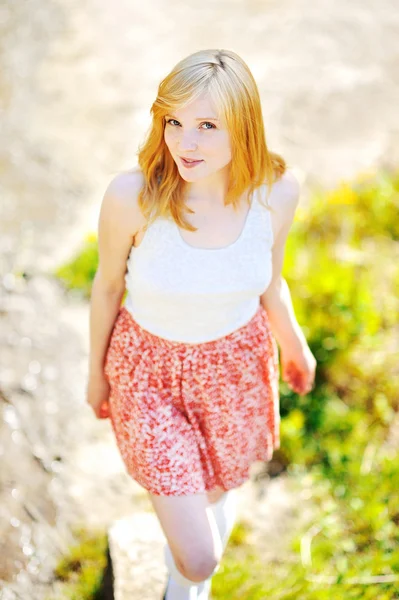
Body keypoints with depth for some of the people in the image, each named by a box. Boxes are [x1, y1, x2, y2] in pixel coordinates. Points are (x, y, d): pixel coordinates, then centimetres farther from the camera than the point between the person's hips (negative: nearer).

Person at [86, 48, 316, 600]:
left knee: (216, 495, 26)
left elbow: (269, 279, 0)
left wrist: (293, 345, 15)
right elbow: (107, 285, -8)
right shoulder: (131, 196, -27)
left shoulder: (277, 191, -20)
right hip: (151, 367, -2)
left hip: (236, 363, 3)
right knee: (198, 555, -1)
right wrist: (96, 370, 5)